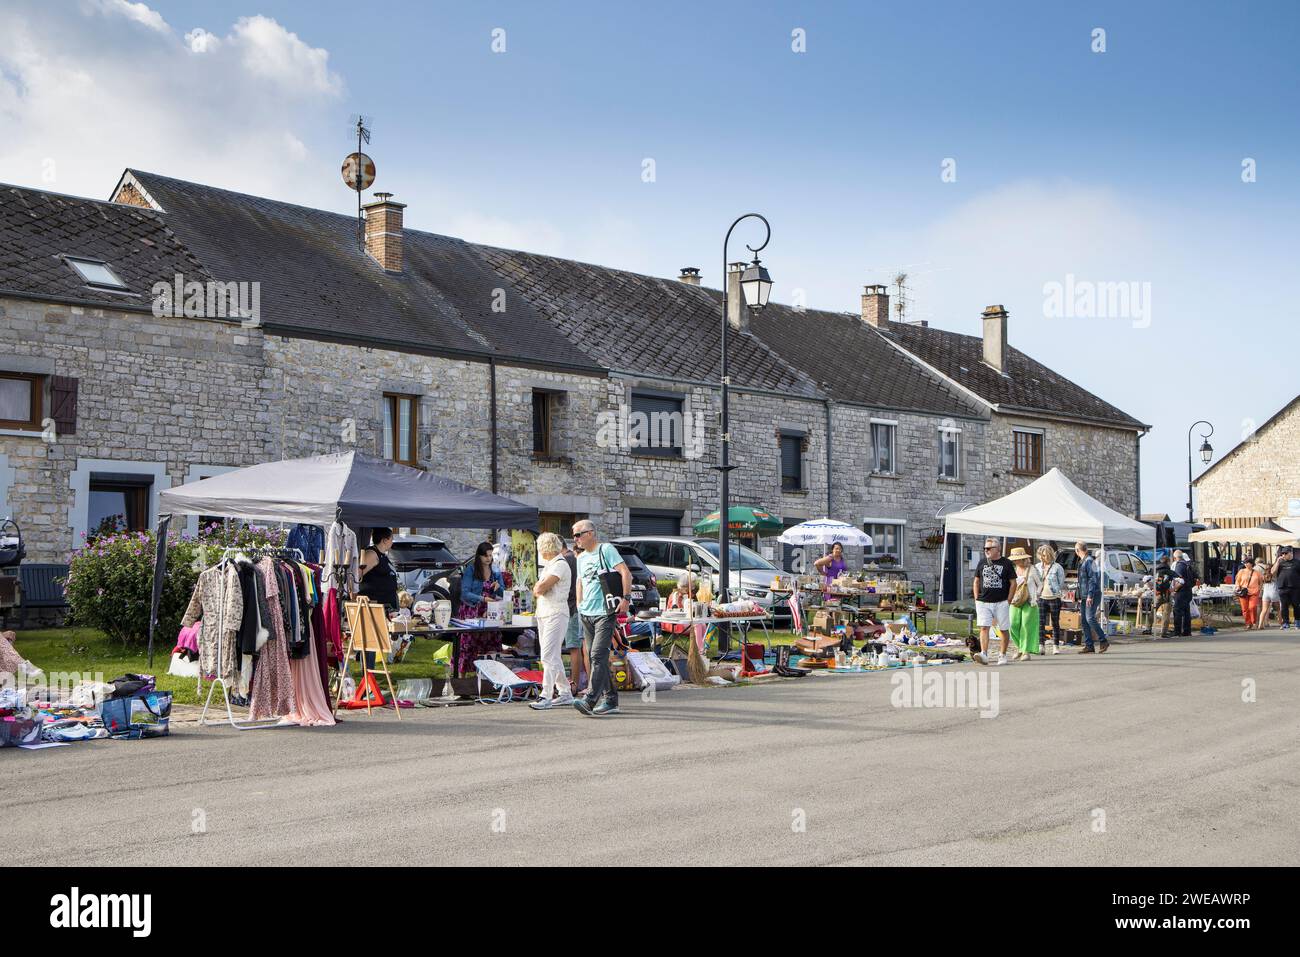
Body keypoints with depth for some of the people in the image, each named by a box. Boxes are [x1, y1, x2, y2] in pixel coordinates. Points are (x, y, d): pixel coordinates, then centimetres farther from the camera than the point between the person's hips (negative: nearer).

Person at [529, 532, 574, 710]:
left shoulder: (560, 565, -12)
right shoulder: (548, 565, 19)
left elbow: (540, 588, -19)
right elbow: (536, 591, 17)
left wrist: (538, 588, 0)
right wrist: (539, 589, -2)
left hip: (556, 614, -10)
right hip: (543, 614, 10)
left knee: (549, 656, -15)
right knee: (553, 657, 12)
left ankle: (546, 697, -20)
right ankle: (565, 693, 19)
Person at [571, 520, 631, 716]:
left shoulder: (606, 549, -4)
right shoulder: (581, 558, 18)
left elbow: (625, 573, -11)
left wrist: (626, 598, -19)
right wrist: (579, 606, 18)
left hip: (605, 613, -8)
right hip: (587, 614, 8)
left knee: (598, 656, -16)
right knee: (598, 658, 8)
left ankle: (589, 700, -25)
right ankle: (610, 700, 15)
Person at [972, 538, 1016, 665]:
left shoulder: (1006, 563, 0)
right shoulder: (982, 562, 9)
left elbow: (1013, 583, 2)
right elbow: (976, 581, 16)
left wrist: (1008, 601, -3)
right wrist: (977, 599, 7)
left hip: (1001, 602, -2)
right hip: (983, 602, 2)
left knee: (1003, 629, 5)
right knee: (984, 628, -11)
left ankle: (1002, 655, 17)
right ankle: (984, 655, -19)